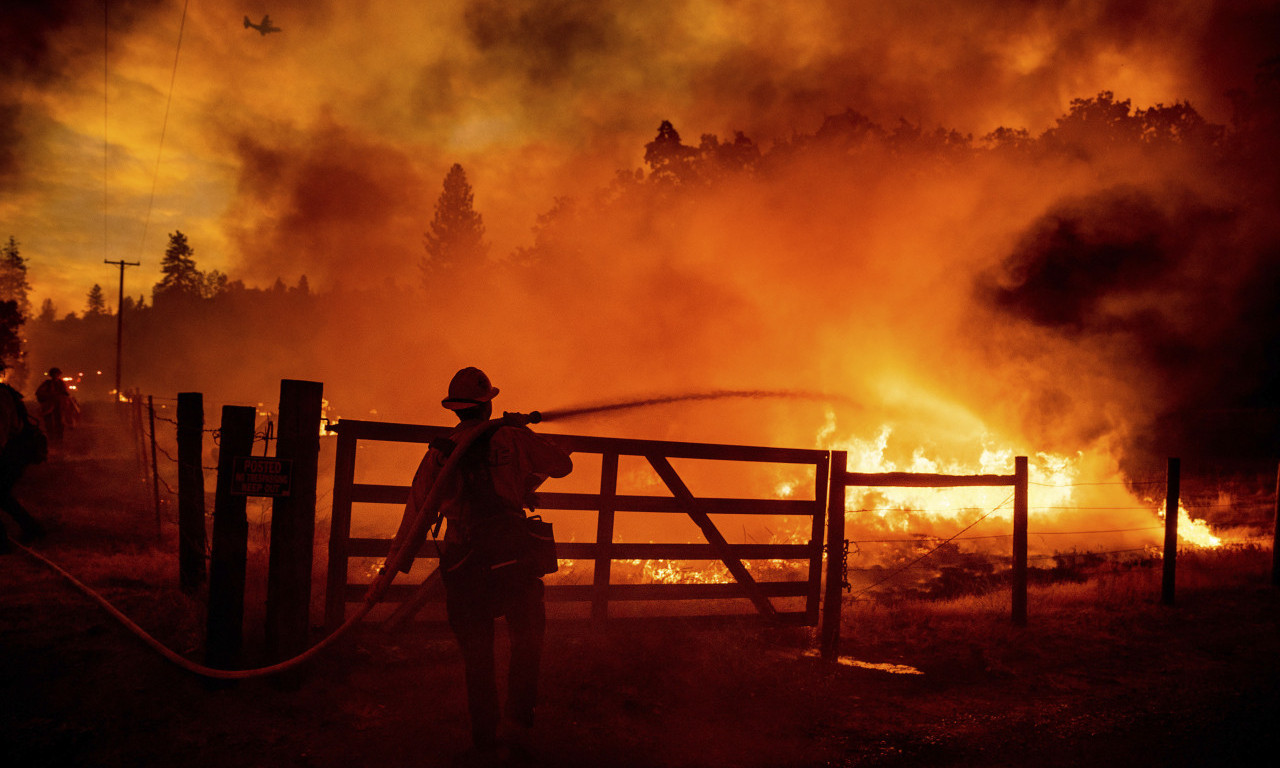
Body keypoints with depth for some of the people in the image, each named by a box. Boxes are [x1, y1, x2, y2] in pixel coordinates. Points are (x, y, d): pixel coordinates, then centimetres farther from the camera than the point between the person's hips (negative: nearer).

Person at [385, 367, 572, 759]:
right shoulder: (510, 438, -4)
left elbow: (416, 516, 2)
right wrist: (525, 433, 19)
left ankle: (484, 735, 20)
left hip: (463, 566, 2)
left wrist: (392, 569, 7)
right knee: (527, 639, 18)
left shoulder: (438, 454, 3)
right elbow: (562, 465, 5)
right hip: (513, 560, -2)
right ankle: (517, 722, 9)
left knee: (477, 653, 15)